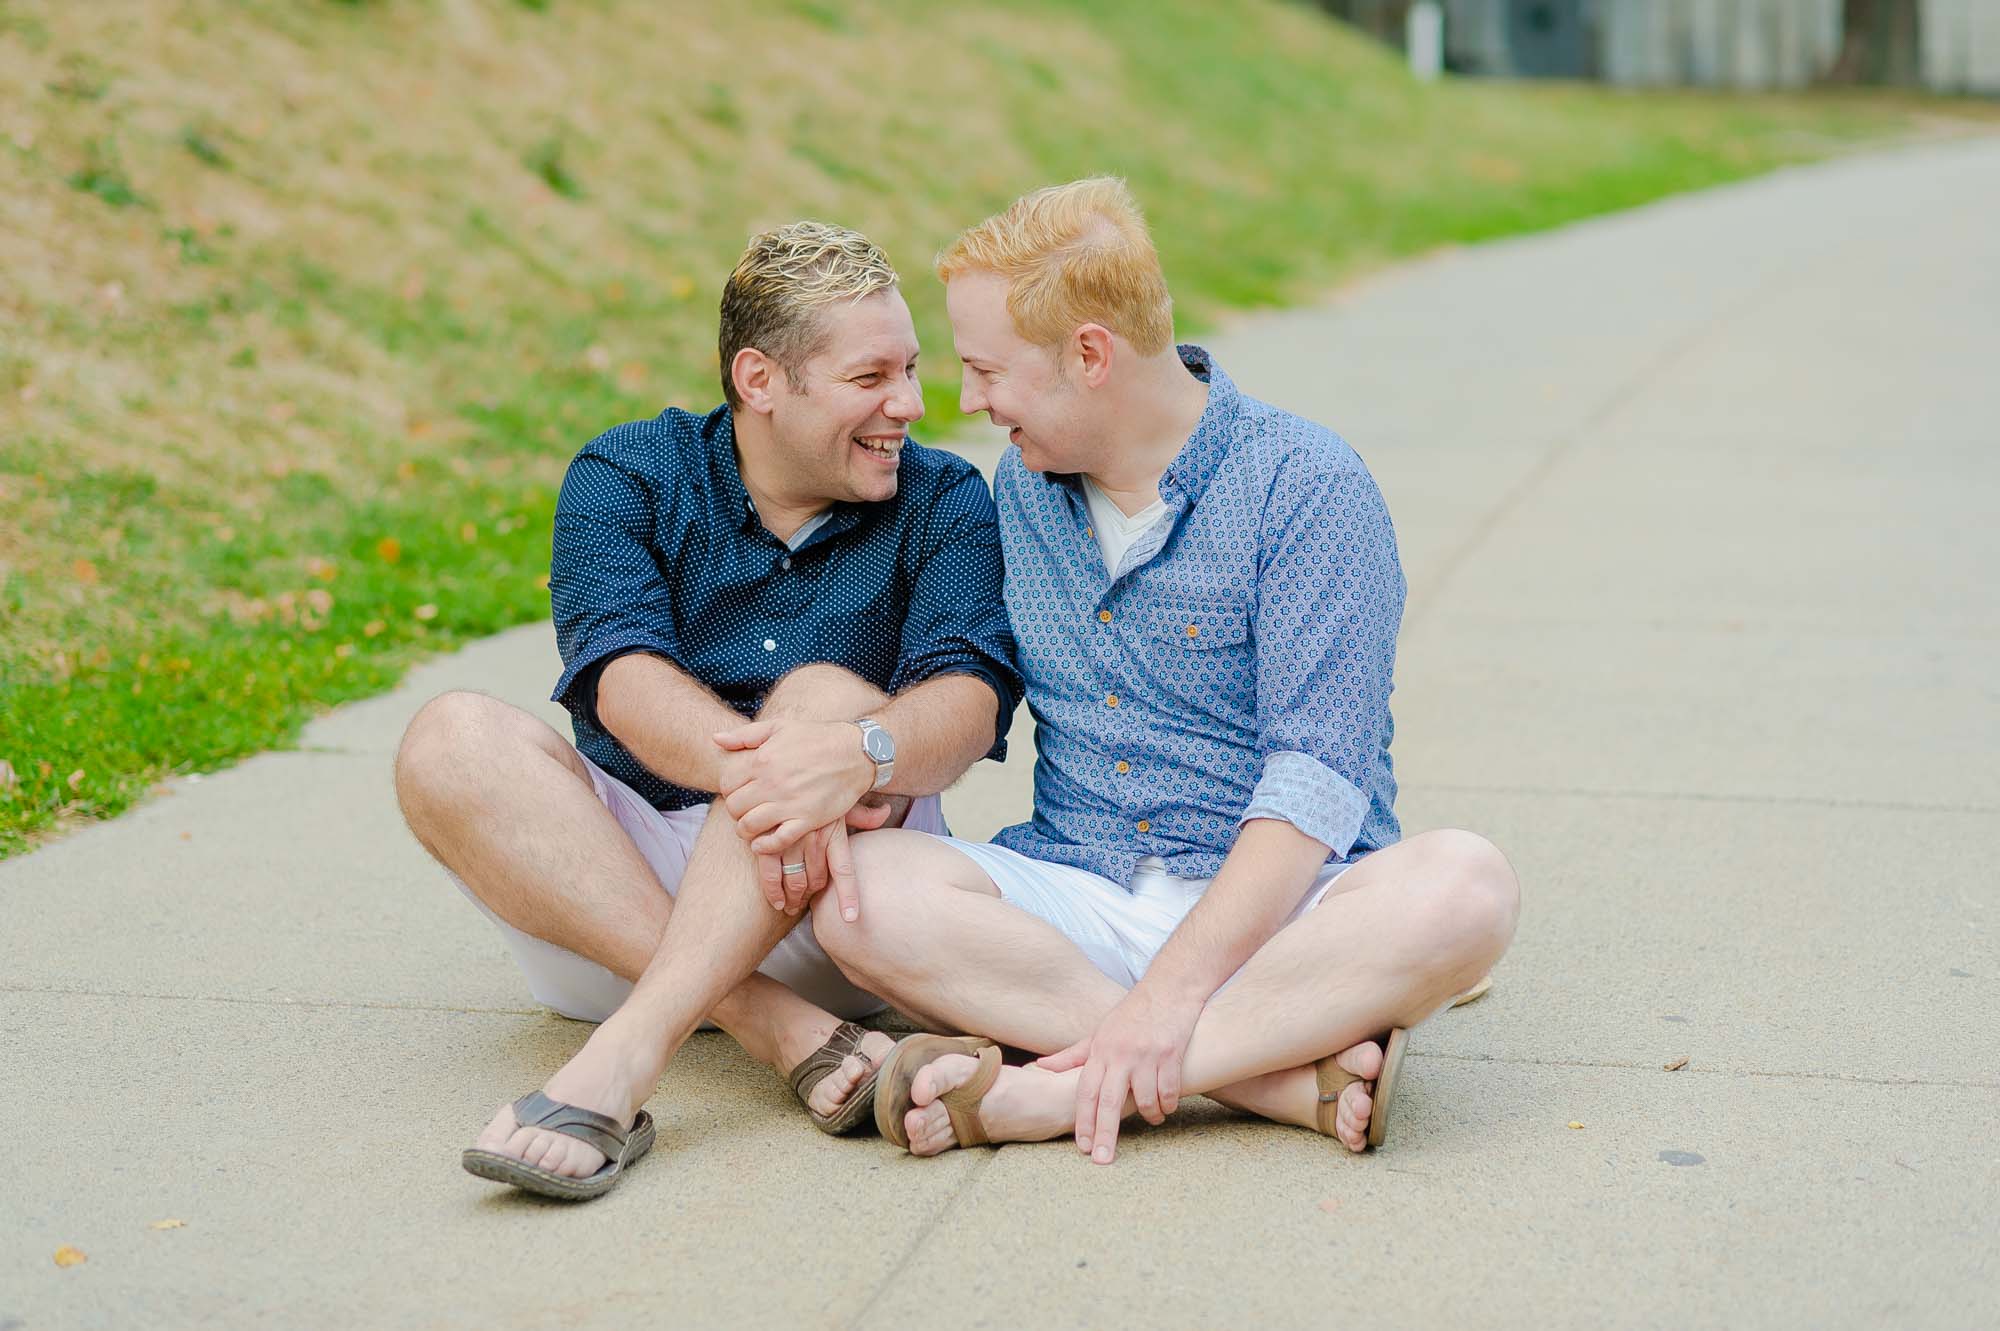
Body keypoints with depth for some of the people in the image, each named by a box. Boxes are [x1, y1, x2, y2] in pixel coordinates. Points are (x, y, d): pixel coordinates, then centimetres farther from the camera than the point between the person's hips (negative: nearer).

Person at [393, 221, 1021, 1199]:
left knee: (825, 698, -28)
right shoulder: (624, 478, 0)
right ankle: (779, 1029, -34)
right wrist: (751, 769, -39)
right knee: (451, 740, -23)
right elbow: (625, 680, -18)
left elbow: (968, 700, -17)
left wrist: (857, 752, -41)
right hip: (612, 878, 1)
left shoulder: (940, 503, 2)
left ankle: (624, 1057, -41)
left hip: (835, 904, -1)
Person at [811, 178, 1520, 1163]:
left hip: (1273, 912, -4)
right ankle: (1288, 1073, -29)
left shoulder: (1307, 488, -10)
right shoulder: (1020, 487, 10)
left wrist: (1173, 990, -29)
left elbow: (1317, 784, -18)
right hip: (1076, 897, 4)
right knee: (861, 886, -25)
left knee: (1464, 888, -34)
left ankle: (1051, 1092, -34)